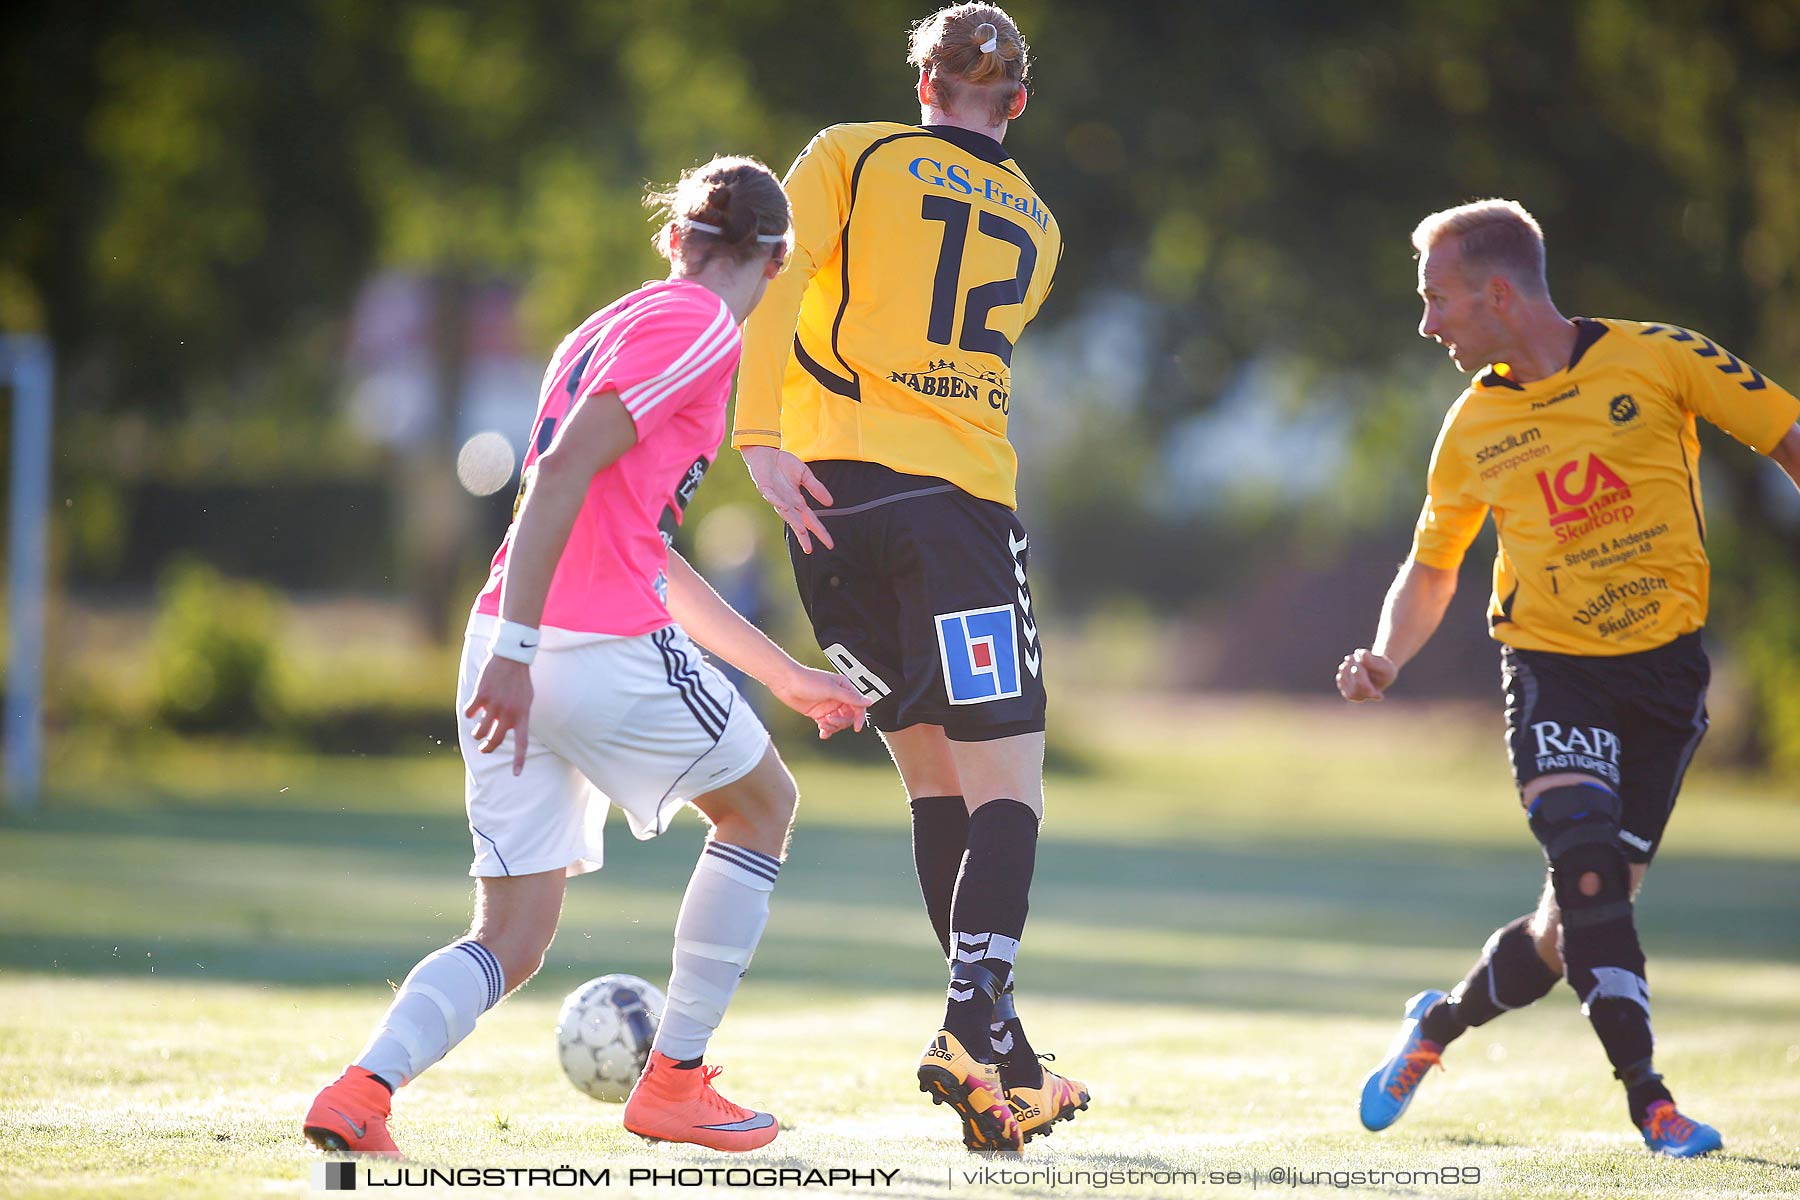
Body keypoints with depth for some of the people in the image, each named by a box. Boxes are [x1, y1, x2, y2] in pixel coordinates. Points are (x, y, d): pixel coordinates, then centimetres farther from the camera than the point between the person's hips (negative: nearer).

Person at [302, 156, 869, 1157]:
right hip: (607, 650, -8)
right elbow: (564, 470, -18)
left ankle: (363, 1088, -15)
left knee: (511, 943, 9)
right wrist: (516, 649, -24)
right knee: (763, 805, 18)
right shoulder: (696, 326, -4)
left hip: (513, 655, 8)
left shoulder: (613, 327, 25)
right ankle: (674, 1084, 18)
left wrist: (787, 677, 36)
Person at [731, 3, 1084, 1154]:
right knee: (1008, 788, -4)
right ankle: (978, 1028, -24)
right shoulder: (1037, 227, 19)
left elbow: (770, 282, -6)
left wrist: (763, 438, -12)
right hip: (964, 498, -1)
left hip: (833, 487, 1)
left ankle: (990, 1034, 7)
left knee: (934, 775, 11)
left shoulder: (851, 156, 11)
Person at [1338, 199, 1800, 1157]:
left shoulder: (1659, 359, -5)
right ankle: (1647, 1097, -19)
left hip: (1665, 662, -1)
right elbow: (1430, 568, 18)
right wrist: (1387, 657, 1)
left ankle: (1441, 1022, 27)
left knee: (1582, 920, 0)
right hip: (1549, 664, 1)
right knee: (1586, 860, -25)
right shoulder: (1472, 429, 5)